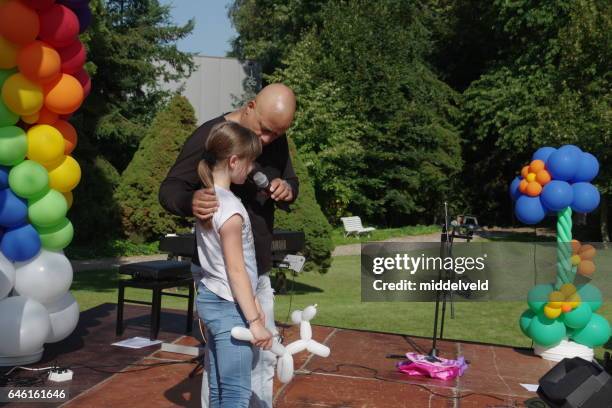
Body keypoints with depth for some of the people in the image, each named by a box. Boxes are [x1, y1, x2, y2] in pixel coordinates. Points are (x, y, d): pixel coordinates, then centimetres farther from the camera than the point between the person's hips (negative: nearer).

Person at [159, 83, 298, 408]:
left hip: (259, 269, 7)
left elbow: (293, 182, 12)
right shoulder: (210, 135, -16)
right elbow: (169, 188, -14)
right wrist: (190, 202, -38)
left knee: (264, 354, 17)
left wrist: (287, 189, -13)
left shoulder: (276, 140, 2)